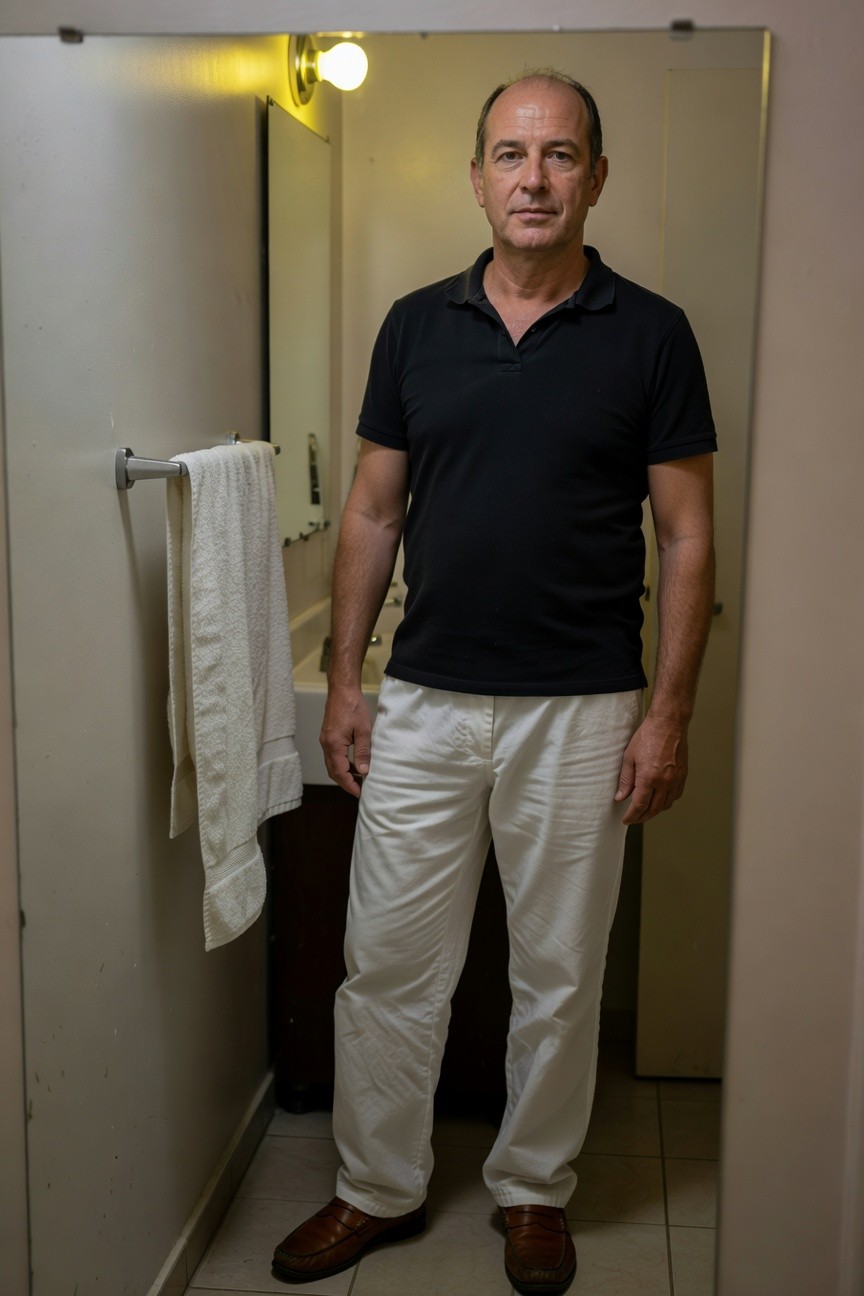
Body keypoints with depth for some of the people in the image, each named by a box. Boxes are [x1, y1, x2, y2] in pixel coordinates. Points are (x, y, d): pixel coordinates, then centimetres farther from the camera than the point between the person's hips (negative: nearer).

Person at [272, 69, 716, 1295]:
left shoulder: (650, 335, -2)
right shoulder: (417, 327, 5)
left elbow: (687, 534, -2)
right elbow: (373, 514, 8)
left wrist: (669, 712, -7)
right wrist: (344, 682, 4)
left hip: (581, 713, -2)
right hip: (423, 705, 2)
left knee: (560, 977, 11)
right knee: (388, 964, 9)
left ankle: (535, 1190, 32)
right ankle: (378, 1188, 29)